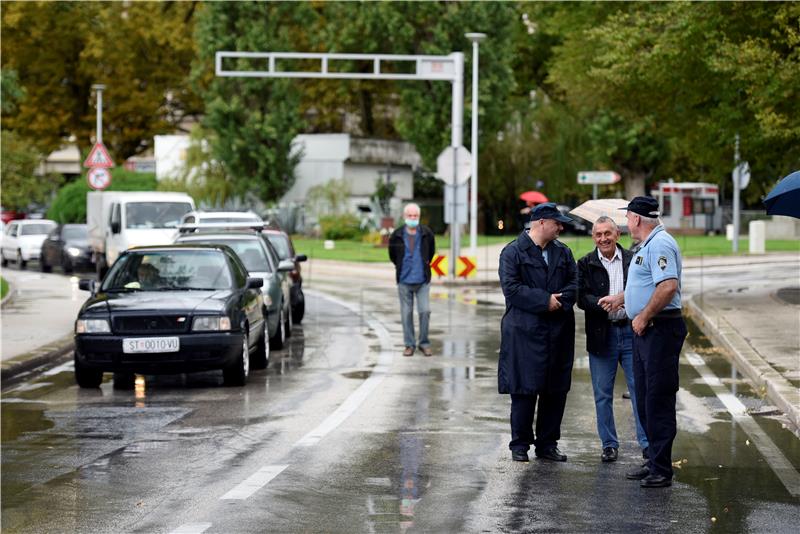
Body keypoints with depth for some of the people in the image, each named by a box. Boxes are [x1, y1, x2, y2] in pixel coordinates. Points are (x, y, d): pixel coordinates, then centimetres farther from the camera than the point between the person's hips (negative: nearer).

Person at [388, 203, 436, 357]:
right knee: (406, 313, 3)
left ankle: (424, 343, 7)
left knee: (425, 311, -6)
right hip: (404, 281, 0)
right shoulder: (396, 236, -4)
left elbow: (431, 251, 15)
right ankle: (409, 345, 12)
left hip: (423, 280, 0)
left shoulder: (427, 234, -3)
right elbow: (392, 255, 14)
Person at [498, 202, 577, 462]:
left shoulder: (563, 252, 14)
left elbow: (575, 283, 10)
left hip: (558, 332, 6)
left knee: (556, 391, 7)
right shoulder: (513, 252, -4)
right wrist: (545, 300, -15)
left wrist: (560, 299, -10)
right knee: (524, 391, -3)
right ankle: (519, 446, 7)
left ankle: (547, 444, 17)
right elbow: (511, 288, -13)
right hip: (525, 332, -5)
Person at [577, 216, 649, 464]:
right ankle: (609, 444, 17)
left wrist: (620, 298, -18)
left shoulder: (633, 260, 4)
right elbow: (581, 297, -6)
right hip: (601, 335, 1)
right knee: (603, 394, 7)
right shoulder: (586, 264, 3)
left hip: (631, 331, -1)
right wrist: (603, 304, -23)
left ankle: (647, 443, 5)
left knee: (640, 388, -1)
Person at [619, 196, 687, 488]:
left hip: (660, 329, -11)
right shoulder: (649, 245, 18)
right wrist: (620, 300, 44)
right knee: (645, 398, 13)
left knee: (658, 399, -8)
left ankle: (662, 470, -6)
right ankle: (654, 462, 20)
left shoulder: (660, 245, -15)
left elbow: (668, 286, -28)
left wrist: (644, 317, -20)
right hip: (645, 331, 11)